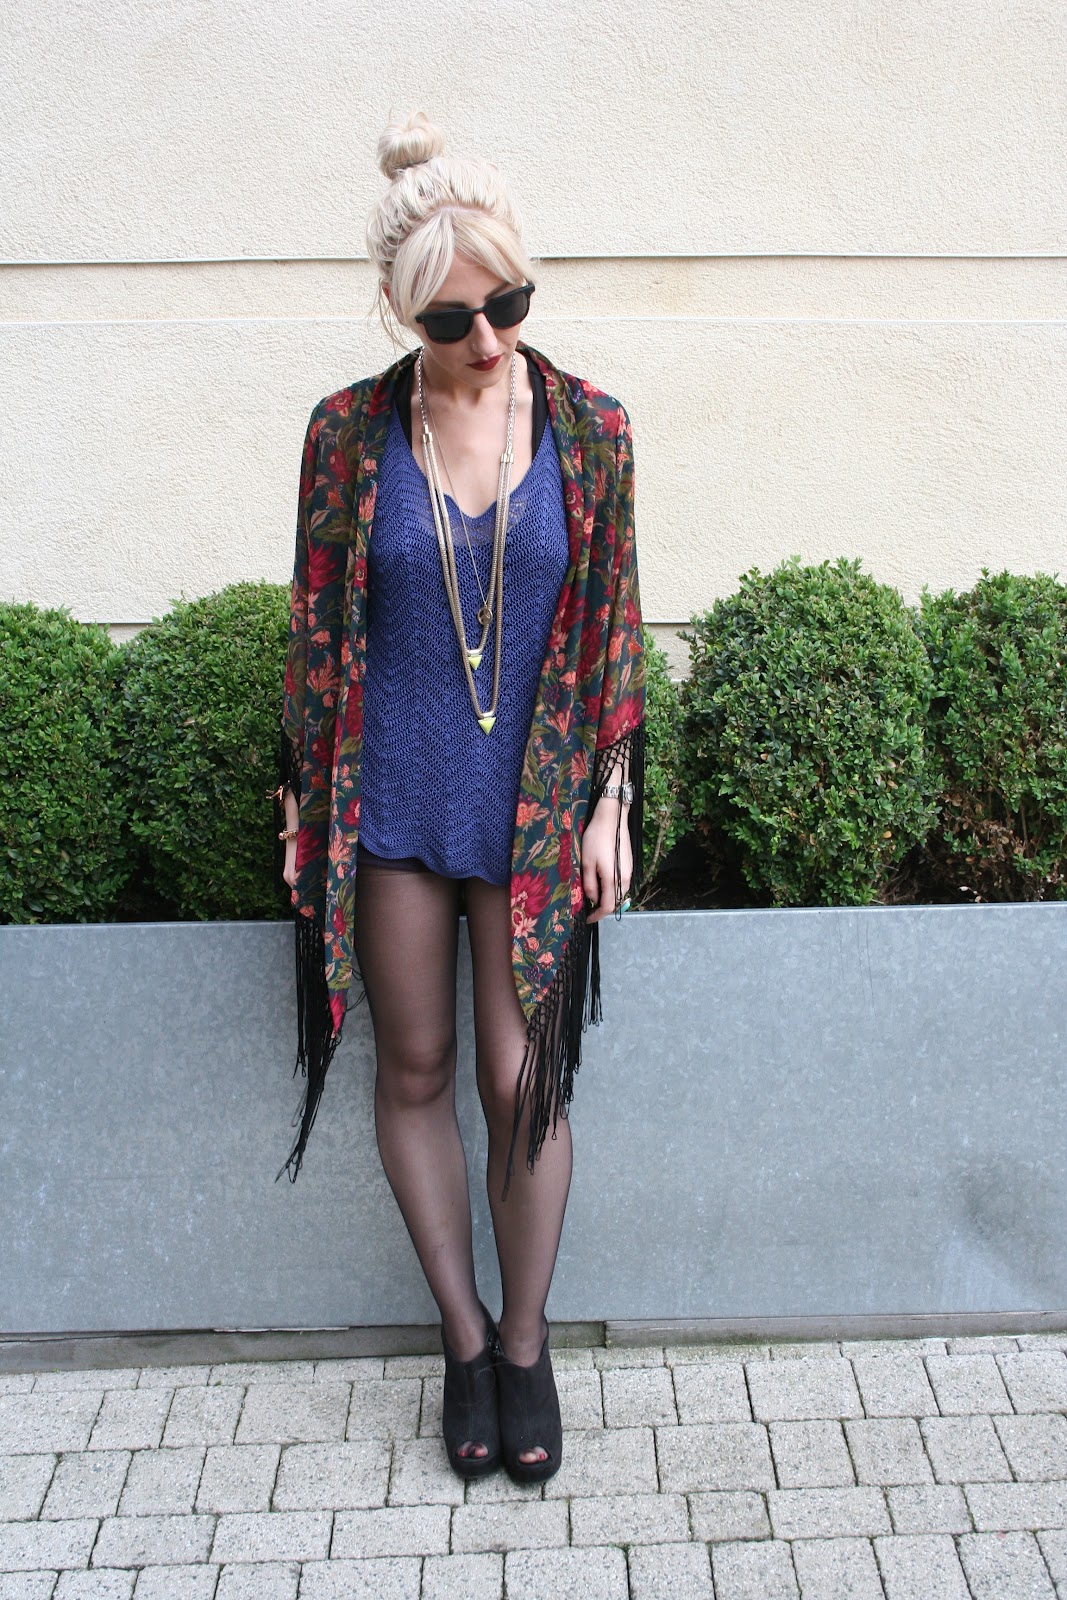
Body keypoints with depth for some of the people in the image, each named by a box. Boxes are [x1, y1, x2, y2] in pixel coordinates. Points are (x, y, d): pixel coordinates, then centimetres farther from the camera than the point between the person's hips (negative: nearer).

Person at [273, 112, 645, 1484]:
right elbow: (316, 626, 3)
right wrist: (305, 801, 3)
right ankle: (462, 1334, 29)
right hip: (392, 797, 1)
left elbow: (613, 624, 2)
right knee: (416, 1070, 10)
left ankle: (526, 1343, 25)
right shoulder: (350, 432, -3)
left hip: (534, 803, 0)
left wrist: (609, 801, 0)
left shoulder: (587, 427, -2)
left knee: (521, 1080, 4)